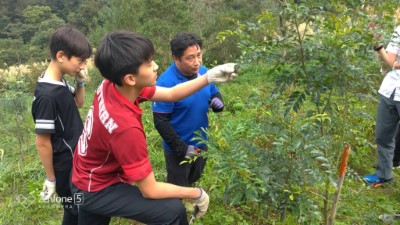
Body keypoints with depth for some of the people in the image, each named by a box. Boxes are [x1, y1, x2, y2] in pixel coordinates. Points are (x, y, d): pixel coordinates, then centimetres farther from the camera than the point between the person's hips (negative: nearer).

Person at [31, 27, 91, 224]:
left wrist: (80, 82, -3)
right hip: (66, 167, -8)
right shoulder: (46, 96, -29)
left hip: (76, 159, 8)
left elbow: (78, 103, 16)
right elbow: (42, 143, -22)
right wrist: (51, 179, -12)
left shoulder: (60, 82, -2)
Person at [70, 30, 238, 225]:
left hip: (89, 177, 8)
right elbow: (150, 191, -29)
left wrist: (210, 77, -13)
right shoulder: (126, 126, -39)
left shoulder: (111, 85, -17)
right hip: (97, 190, -8)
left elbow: (170, 94, -4)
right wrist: (197, 194, -16)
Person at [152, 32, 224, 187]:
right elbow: (160, 122, -24)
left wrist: (218, 101, -17)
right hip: (178, 148, -6)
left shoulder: (203, 72, -7)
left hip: (201, 142, 6)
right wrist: (181, 147, -23)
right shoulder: (166, 83, -27)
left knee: (193, 180, 30)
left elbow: (215, 93, 8)